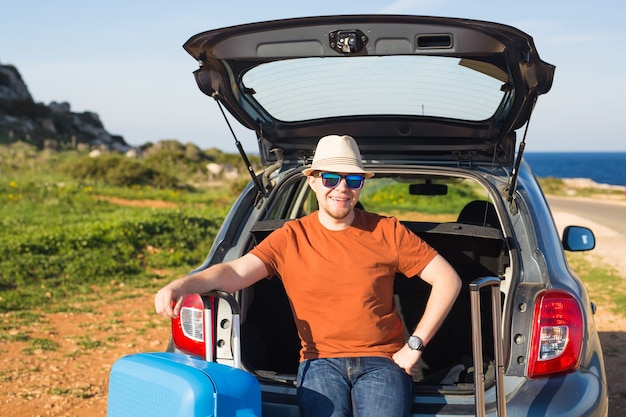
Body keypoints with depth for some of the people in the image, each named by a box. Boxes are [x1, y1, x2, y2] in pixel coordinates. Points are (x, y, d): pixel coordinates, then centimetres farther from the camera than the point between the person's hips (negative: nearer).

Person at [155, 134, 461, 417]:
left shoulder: (387, 232, 5)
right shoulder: (291, 238, 6)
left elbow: (448, 280, 5)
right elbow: (234, 273, -8)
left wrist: (415, 344, -2)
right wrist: (180, 285, -28)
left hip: (382, 361, 0)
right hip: (321, 361, 0)